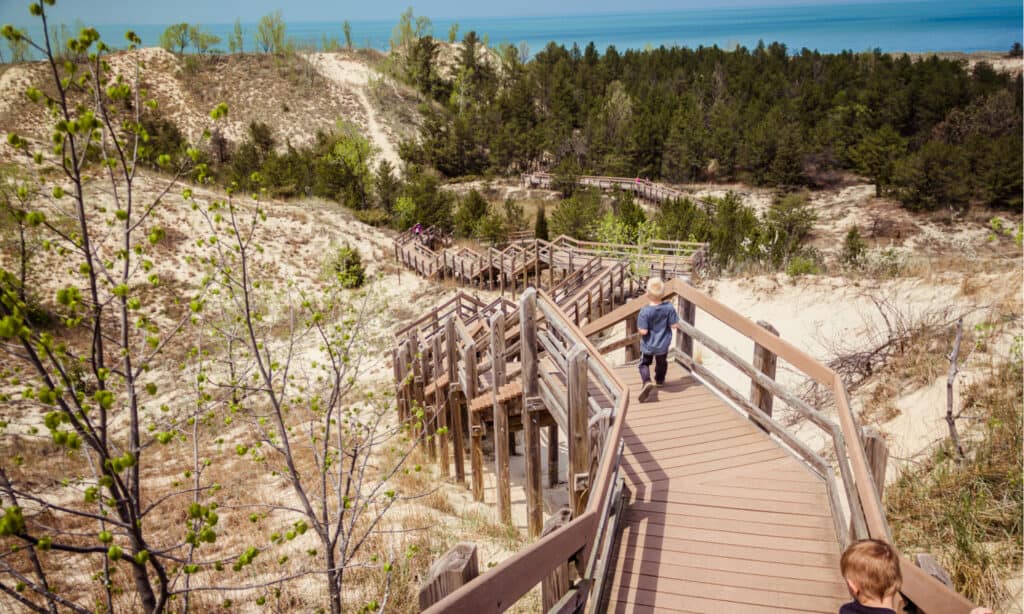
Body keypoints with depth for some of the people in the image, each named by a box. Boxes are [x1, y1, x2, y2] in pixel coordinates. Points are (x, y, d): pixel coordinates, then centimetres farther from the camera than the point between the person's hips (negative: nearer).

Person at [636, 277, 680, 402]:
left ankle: (647, 382, -10)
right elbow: (675, 325, -12)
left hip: (648, 345, -3)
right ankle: (660, 380, 49)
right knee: (661, 363, 29)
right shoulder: (669, 308, -18)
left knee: (644, 363, 15)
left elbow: (643, 331, -25)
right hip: (663, 345, 3)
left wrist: (638, 328, -4)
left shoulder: (645, 312, -26)